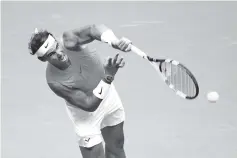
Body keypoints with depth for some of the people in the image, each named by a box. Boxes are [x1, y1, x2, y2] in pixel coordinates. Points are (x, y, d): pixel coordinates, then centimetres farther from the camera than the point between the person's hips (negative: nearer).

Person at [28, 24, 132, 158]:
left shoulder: (69, 42, -31)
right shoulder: (55, 81, -34)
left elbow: (95, 29, -49)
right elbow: (89, 104, -33)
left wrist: (114, 41, -70)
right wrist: (108, 77, -46)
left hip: (108, 95, 4)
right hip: (87, 112, -4)